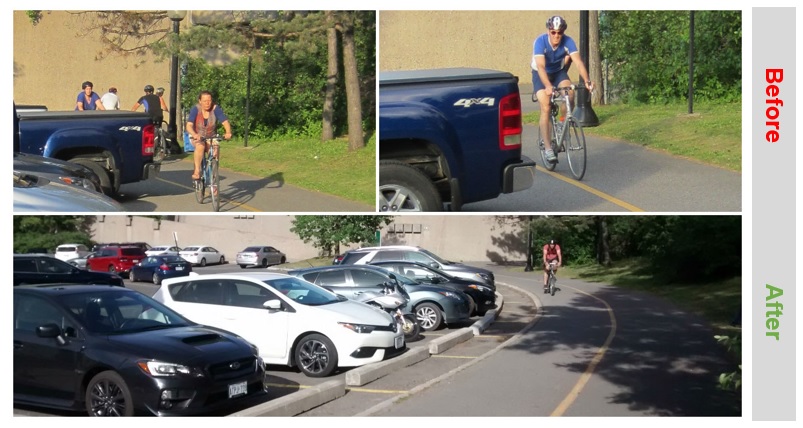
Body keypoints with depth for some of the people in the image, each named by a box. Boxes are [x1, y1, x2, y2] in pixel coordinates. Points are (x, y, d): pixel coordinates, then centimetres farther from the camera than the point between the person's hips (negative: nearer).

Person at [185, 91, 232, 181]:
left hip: (211, 137, 2)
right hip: (196, 137, -2)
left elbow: (225, 122, -23)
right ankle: (197, 171, -24)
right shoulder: (195, 109, -18)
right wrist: (194, 134, -49)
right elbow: (189, 126, -28)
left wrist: (228, 132, -44)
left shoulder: (215, 109, -15)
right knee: (200, 146, -34)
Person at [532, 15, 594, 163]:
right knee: (546, 109, -16)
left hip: (558, 72, 2)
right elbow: (541, 66, -40)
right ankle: (548, 148, -12)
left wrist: (587, 81, -48)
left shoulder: (568, 41, -24)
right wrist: (548, 86, -55)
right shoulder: (540, 41, -30)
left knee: (570, 92, -28)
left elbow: (578, 62, -32)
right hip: (541, 75, -2)